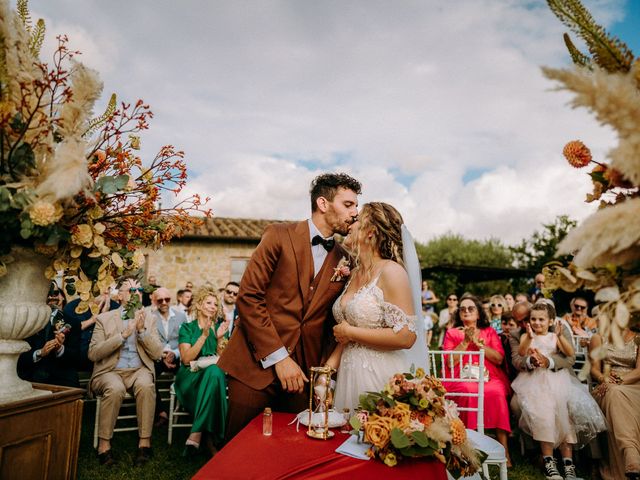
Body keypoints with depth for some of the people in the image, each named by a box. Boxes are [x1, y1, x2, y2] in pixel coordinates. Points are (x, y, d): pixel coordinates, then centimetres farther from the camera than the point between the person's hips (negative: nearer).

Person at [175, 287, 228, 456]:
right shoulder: (187, 327, 8)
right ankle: (210, 440, -33)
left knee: (215, 371, -37)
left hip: (215, 374, 3)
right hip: (191, 376, -2)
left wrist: (219, 338, -5)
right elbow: (186, 359, -7)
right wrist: (204, 335, -15)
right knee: (213, 371, -38)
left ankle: (196, 435, -35)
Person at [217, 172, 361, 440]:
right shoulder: (280, 236, -5)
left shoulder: (344, 261, 7)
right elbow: (248, 297, -11)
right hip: (256, 366, -3)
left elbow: (331, 322, 12)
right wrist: (278, 357, -14)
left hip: (304, 374, 4)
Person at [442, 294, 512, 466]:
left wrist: (478, 343, -5)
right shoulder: (452, 333, 13)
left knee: (496, 392, -31)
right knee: (469, 390, -34)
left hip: (488, 377, 1)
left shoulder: (489, 331, 17)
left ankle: (504, 450, -25)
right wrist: (465, 342, -6)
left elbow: (499, 359, 4)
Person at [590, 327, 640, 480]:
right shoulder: (598, 338, 18)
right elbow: (594, 368, 9)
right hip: (607, 389, 1)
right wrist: (603, 378, -14)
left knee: (616, 394, -36)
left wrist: (620, 381, -15)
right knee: (614, 393, -36)